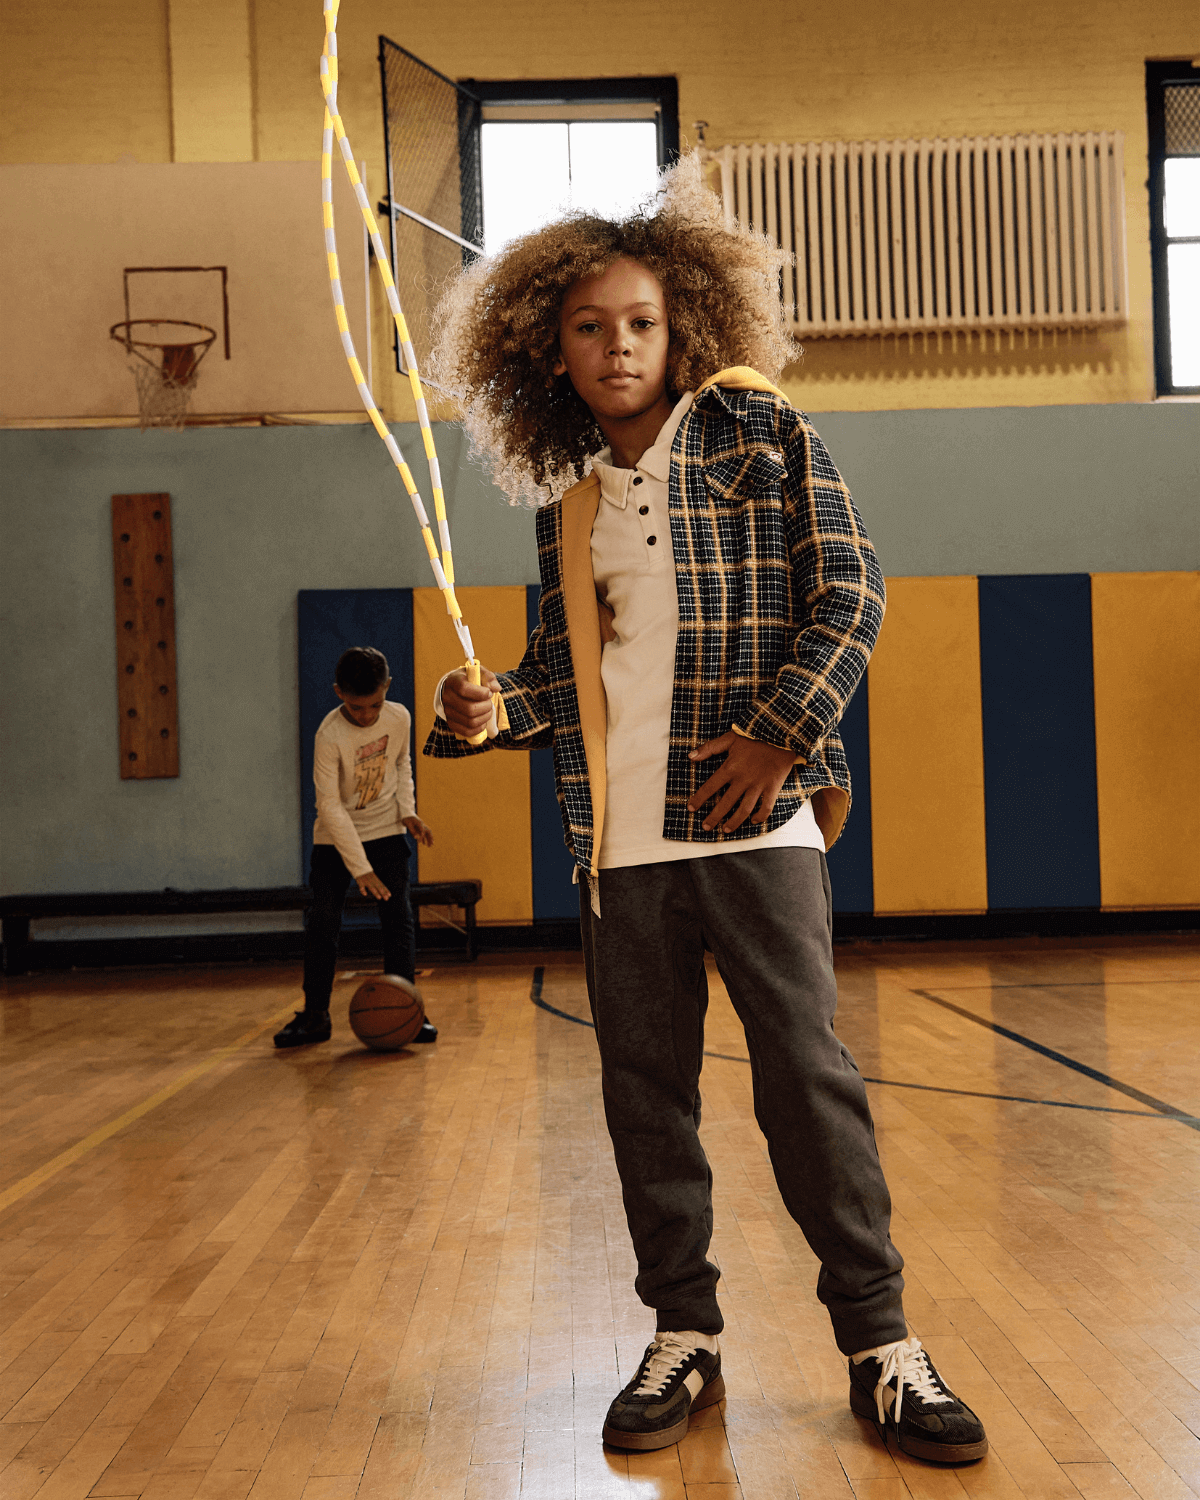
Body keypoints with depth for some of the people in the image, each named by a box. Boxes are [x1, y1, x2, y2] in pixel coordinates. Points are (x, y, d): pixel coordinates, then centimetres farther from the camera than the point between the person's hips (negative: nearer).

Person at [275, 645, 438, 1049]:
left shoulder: (399, 718, -11)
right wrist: (360, 868, -25)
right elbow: (330, 806, -23)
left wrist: (407, 810, -4)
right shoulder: (330, 735, -24)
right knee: (321, 921, -5)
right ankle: (315, 1015, 8)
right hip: (335, 838, -2)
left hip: (386, 832, 3)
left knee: (398, 917, -5)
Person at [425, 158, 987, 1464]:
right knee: (644, 1091, 9)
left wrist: (782, 732, -11)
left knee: (808, 1073, -2)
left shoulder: (761, 435, 2)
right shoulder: (567, 498, 14)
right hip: (618, 840, 5)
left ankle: (880, 1343, 13)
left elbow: (850, 592, -2)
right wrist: (494, 708, -3)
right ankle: (683, 1338, 24)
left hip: (752, 818, -4)